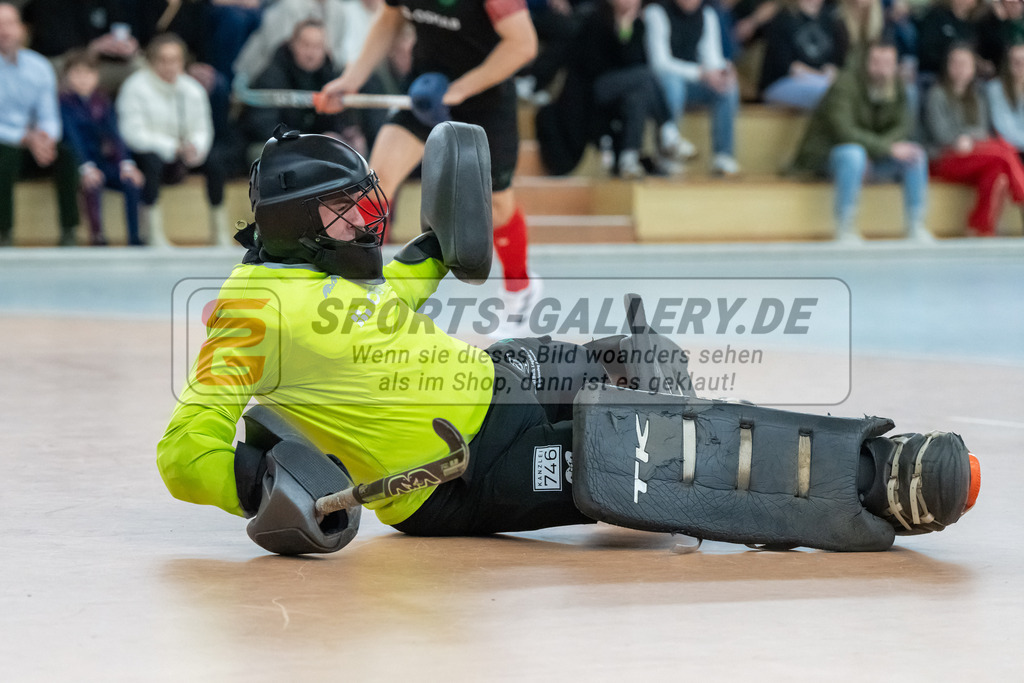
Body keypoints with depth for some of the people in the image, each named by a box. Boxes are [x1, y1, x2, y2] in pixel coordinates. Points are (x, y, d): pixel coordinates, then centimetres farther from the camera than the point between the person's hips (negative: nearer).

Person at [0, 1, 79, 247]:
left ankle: (68, 233, -20)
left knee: (66, 156, -23)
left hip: (32, 142, 4)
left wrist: (45, 138, -19)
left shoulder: (39, 67, 5)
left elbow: (49, 118, 4)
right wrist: (25, 138, -25)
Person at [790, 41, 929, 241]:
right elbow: (844, 131, -30)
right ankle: (845, 230, -33)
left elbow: (902, 127, -4)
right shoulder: (846, 84, -21)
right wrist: (887, 148, -32)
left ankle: (916, 227, -9)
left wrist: (875, 147, -24)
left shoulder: (897, 88, 0)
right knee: (853, 153, -39)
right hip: (828, 155, -6)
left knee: (915, 153, -13)